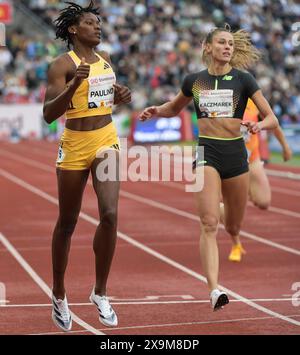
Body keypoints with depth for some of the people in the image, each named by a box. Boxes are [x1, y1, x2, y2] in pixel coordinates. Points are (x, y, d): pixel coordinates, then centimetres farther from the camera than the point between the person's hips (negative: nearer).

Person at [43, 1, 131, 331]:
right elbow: (48, 114, -18)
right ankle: (59, 294, 26)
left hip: (107, 142, 4)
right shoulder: (62, 65, -10)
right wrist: (74, 84, -31)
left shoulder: (105, 60, 9)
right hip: (75, 146, -4)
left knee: (110, 214, -12)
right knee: (67, 224, 7)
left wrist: (119, 98, 4)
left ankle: (100, 292, 3)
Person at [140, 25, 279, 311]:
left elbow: (272, 118, 1)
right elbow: (174, 108, 25)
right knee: (209, 224, -17)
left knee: (233, 228, 12)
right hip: (207, 152, -1)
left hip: (235, 152, 1)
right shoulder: (194, 80, 6)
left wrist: (259, 125, -21)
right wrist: (155, 111, 4)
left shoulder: (243, 79, 2)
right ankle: (214, 290, -24)